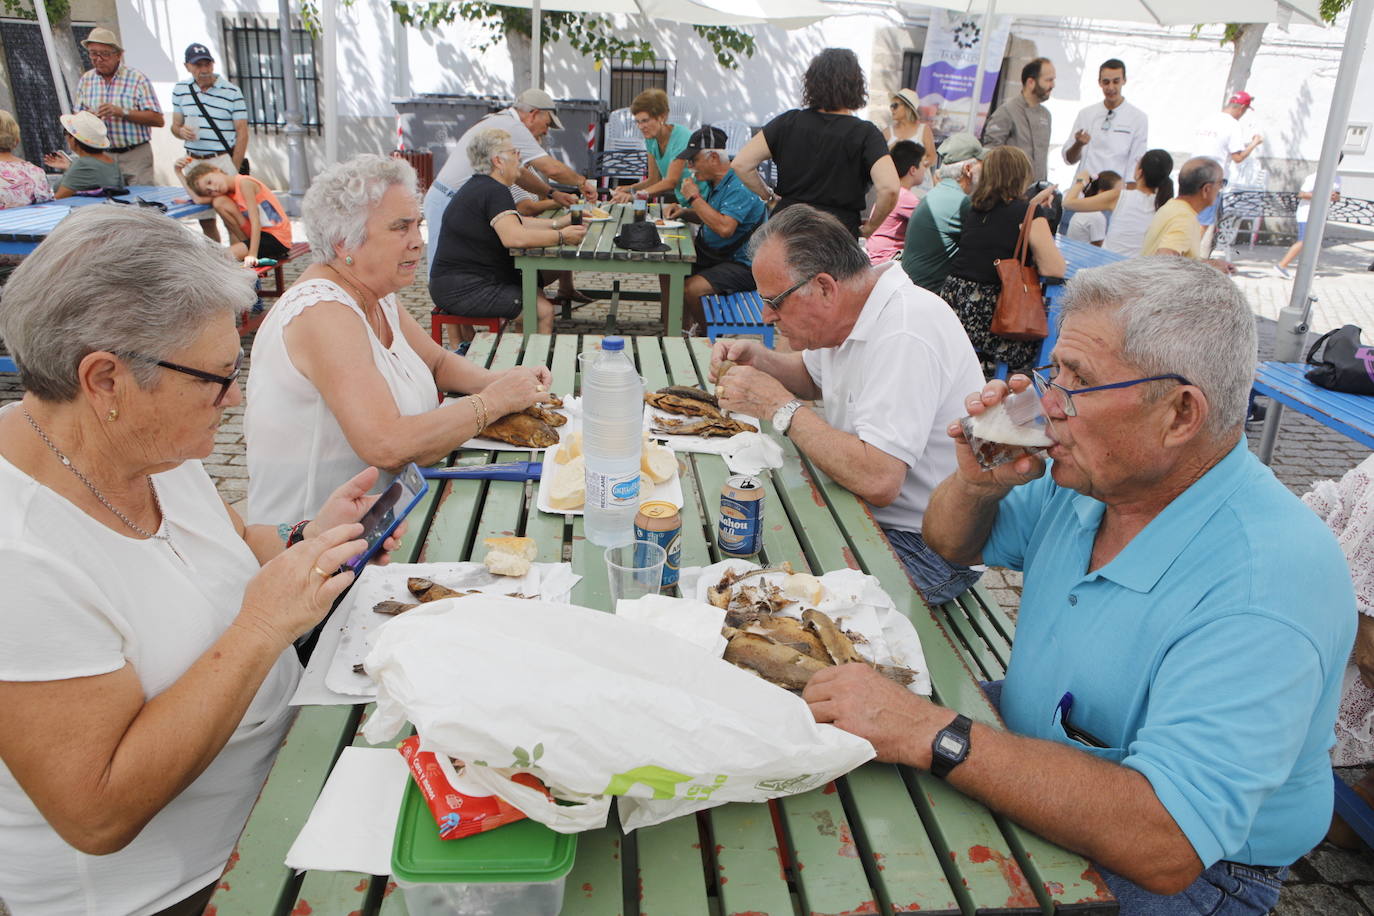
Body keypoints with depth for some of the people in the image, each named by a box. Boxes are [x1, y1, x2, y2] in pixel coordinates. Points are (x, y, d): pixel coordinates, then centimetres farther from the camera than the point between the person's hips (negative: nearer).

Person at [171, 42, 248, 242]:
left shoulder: (231, 92, -4)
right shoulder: (180, 90, 9)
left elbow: (242, 133, -5)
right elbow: (175, 125, 18)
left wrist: (233, 170, -12)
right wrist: (181, 131, -9)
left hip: (223, 160, -4)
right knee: (205, 220, 9)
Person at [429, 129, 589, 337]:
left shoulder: (478, 186, 16)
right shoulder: (494, 192, -18)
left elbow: (513, 222, 22)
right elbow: (514, 237, -33)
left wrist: (557, 223, 11)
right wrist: (561, 237, -22)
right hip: (463, 291, -11)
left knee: (536, 292, 17)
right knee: (543, 310, -15)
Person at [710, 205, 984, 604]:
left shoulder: (905, 336, -28)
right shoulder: (849, 308, 1)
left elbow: (878, 481, -35)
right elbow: (815, 375, 23)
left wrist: (778, 405, -25)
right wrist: (758, 358, 1)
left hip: (924, 549, -9)